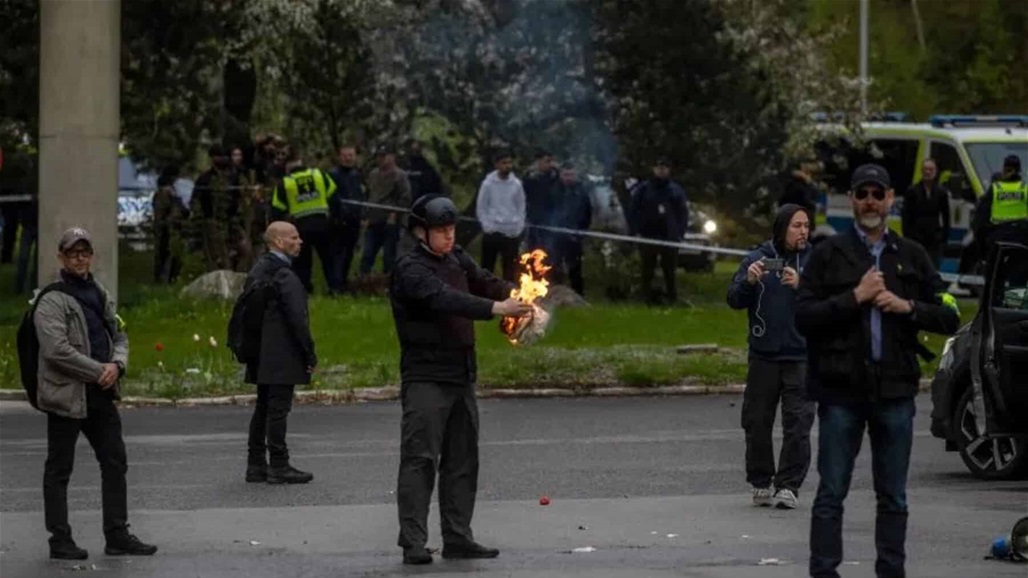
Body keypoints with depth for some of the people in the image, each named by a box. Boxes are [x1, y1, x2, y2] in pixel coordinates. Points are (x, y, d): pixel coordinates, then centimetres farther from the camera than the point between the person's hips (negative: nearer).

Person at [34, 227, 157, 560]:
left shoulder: (100, 296, 14)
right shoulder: (51, 301, -11)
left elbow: (119, 336, 18)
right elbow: (57, 350, -20)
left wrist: (117, 364, -4)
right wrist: (98, 371, -17)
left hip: (101, 395, 8)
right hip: (65, 394, -8)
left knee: (115, 463, 9)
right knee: (59, 470, 1)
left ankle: (117, 535, 16)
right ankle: (60, 541, 4)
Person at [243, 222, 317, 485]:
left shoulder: (257, 271, 13)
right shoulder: (284, 275, -16)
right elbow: (297, 317, -20)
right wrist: (310, 353, -13)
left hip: (261, 354, 9)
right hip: (281, 356, -9)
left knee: (263, 409, 14)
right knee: (278, 409, -6)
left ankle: (256, 465, 17)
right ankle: (278, 466, -4)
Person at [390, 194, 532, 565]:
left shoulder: (457, 260, 13)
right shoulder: (410, 269, -12)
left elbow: (486, 283, 5)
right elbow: (444, 298, -27)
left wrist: (517, 295, -17)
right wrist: (497, 308, -36)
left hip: (461, 376, 8)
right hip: (425, 377, -8)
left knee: (462, 461, 10)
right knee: (420, 460, -10)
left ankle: (457, 538, 15)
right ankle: (413, 542, -11)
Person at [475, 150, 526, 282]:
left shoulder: (517, 184, 2)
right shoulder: (488, 184, -4)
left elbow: (521, 207, 9)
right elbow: (481, 208, 1)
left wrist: (519, 227, 0)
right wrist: (487, 226, -9)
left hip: (511, 233, 2)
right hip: (492, 232, -2)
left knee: (510, 269, 6)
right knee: (487, 267, 5)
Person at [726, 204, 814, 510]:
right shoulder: (757, 259, 4)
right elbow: (734, 300, -1)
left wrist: (802, 286, -25)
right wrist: (749, 281, -21)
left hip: (801, 356, -2)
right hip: (763, 356, 2)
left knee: (798, 424, -7)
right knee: (757, 423, 6)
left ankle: (789, 486, -3)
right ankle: (761, 484, 18)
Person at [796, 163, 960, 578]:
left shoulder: (912, 257, 11)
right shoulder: (829, 255, 3)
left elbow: (948, 318, 8)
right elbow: (804, 317, -6)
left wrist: (907, 307, -8)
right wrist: (855, 297, -14)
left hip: (895, 390, 3)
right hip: (841, 391, -2)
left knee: (893, 497, 7)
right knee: (831, 493, -1)